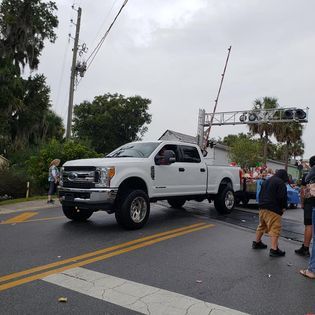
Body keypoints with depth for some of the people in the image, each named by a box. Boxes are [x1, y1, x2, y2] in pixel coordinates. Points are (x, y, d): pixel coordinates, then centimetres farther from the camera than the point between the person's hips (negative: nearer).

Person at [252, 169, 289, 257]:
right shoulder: (280, 183, -7)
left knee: (262, 225, 21)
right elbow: (282, 197, -14)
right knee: (275, 228, -7)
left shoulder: (266, 181, 19)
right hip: (273, 210, -9)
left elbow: (260, 194, 23)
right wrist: (284, 207, 0)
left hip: (262, 207, 9)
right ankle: (274, 249, -10)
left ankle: (257, 242, 32)